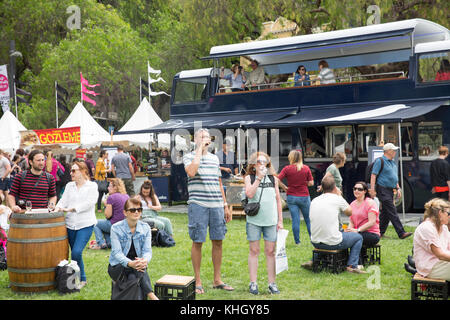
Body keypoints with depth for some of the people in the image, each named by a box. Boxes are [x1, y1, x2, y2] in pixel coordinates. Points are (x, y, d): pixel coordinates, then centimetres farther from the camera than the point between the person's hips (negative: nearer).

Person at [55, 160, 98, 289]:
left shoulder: (92, 186, -1)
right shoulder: (69, 186, 15)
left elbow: (88, 203, -14)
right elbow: (63, 200, 6)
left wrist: (70, 209, -21)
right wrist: (57, 209, -15)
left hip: (85, 225, -5)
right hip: (70, 224, 5)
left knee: (76, 252, -17)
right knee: (75, 253, 8)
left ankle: (82, 279, 0)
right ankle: (80, 278, 22)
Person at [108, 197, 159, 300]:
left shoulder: (145, 228, 3)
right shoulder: (116, 228, -7)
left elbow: (147, 250, -6)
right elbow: (117, 253, -17)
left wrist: (145, 260, -31)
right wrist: (130, 263, -37)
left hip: (137, 265, 3)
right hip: (117, 267, -2)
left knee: (132, 278, -33)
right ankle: (150, 295, -43)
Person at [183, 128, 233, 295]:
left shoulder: (214, 158, 17)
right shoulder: (189, 157, 0)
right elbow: (191, 172, -23)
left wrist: (225, 206, 17)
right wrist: (200, 150, -14)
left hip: (216, 206, 5)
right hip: (198, 205, -5)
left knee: (218, 241, 8)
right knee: (197, 242, 1)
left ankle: (217, 280, 20)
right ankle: (198, 282, 12)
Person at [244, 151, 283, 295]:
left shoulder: (273, 179, 9)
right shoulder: (249, 178, 3)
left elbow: (278, 200, 12)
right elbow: (249, 194, -15)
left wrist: (280, 220, 8)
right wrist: (259, 177, -15)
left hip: (271, 220, 2)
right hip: (254, 220, -2)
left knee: (270, 251, 4)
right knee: (254, 250, 3)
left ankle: (272, 283, 11)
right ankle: (253, 283, 11)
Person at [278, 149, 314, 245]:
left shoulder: (287, 169, -7)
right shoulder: (306, 168, -4)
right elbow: (311, 183, -2)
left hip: (291, 197, 0)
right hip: (304, 197, 1)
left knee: (295, 220, 4)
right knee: (308, 219, 12)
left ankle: (297, 241, 8)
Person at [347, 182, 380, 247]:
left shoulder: (370, 203, -5)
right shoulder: (352, 204, 16)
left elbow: (372, 222, -15)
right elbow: (351, 222, 14)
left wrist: (357, 230, -22)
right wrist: (349, 229, -10)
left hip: (372, 234, -6)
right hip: (359, 233, 6)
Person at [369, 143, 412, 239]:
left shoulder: (393, 162, 19)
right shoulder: (380, 161, -8)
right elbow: (373, 175, -13)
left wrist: (398, 188, 19)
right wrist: (372, 189, -19)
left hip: (390, 190, 9)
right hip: (383, 189, -9)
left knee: (385, 212, 10)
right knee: (392, 212, -10)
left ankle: (380, 232, 17)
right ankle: (401, 233, -12)